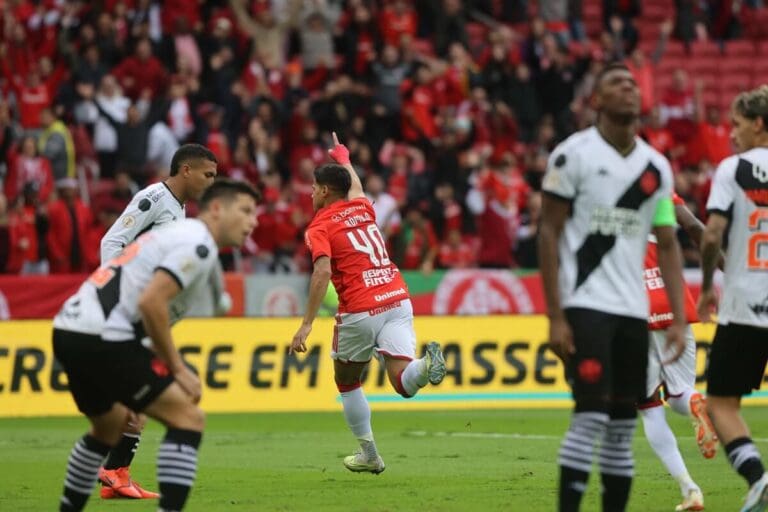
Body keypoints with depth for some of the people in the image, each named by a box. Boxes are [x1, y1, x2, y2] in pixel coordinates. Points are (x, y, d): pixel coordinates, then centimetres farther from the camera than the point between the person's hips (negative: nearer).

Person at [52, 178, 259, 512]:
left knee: (110, 426, 31)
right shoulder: (199, 244, -7)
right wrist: (178, 369, -10)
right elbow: (150, 303, -19)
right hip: (101, 336, -10)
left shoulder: (178, 233, 24)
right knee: (188, 418, -8)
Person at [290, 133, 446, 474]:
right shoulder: (363, 209, 17)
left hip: (360, 311, -5)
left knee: (347, 382, 19)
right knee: (403, 384, -6)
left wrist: (307, 324, -20)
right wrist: (343, 158, 63)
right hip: (398, 300, 5)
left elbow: (323, 271, -18)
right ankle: (426, 364, -40)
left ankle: (369, 455, 21)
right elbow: (356, 187, 43)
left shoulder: (319, 227, -1)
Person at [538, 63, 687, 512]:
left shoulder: (657, 167, 11)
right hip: (585, 305, -5)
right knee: (591, 416, -14)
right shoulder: (574, 155, -4)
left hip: (633, 310, 5)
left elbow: (668, 246, 13)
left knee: (623, 425, 6)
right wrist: (555, 317, -11)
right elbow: (549, 234, -5)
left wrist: (679, 320, 4)